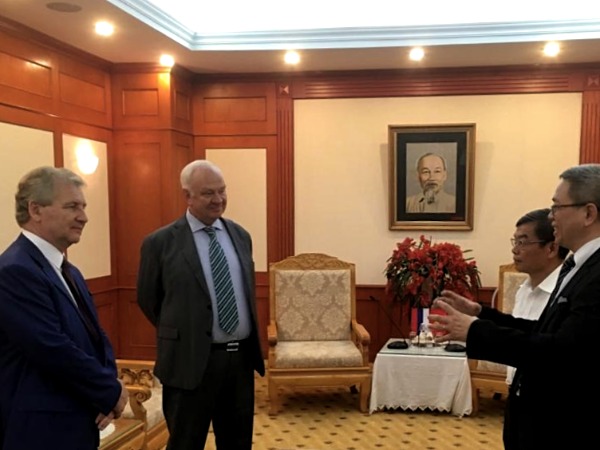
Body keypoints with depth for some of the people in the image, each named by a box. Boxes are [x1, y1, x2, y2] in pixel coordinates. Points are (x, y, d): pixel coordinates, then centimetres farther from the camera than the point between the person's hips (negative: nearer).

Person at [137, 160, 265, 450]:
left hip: (241, 358, 5)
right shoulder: (160, 242, -8)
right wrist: (180, 334, 9)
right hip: (191, 361, -4)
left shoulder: (240, 235, 8)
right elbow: (147, 299, 1)